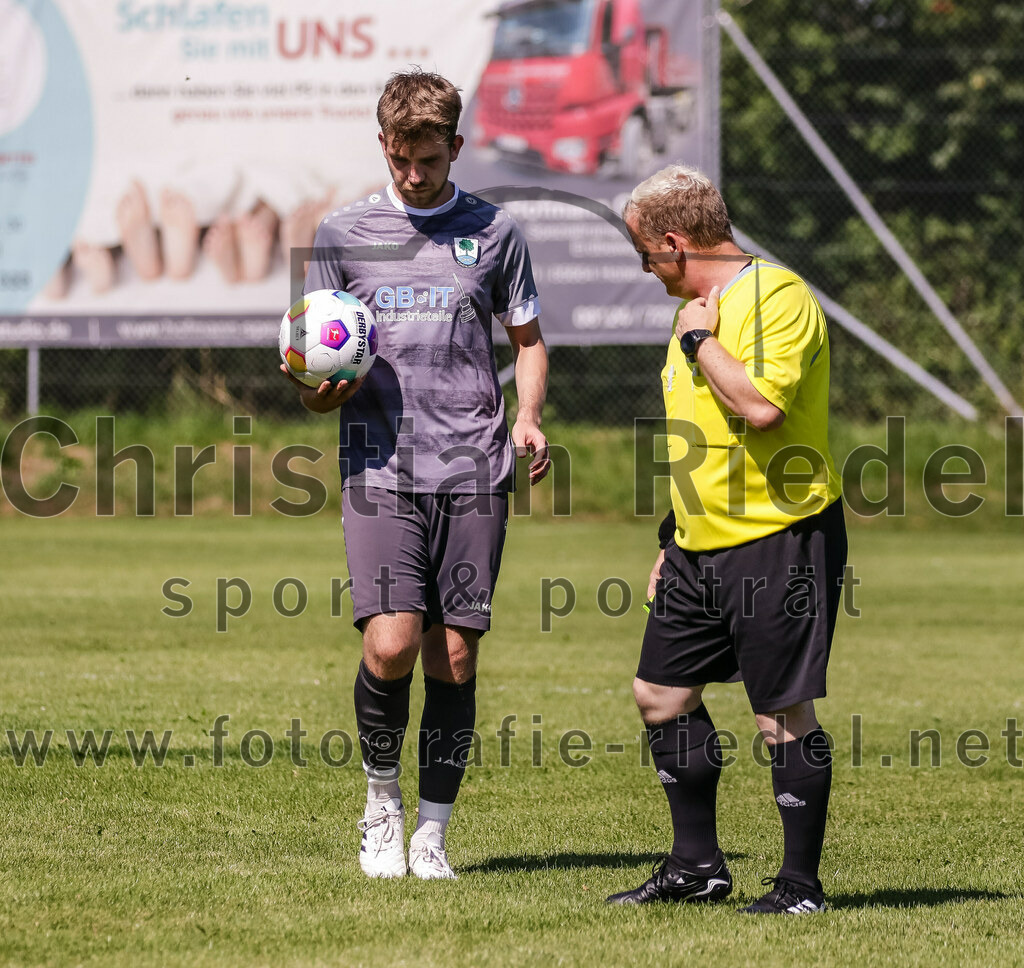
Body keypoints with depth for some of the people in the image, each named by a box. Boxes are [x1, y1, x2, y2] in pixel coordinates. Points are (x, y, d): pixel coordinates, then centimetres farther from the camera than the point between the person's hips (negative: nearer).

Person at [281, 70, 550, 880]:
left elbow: (528, 338, 18)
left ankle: (432, 833, 10)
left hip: (474, 475, 1)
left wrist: (528, 418, 1)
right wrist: (318, 392, -9)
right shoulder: (342, 234, 8)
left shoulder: (494, 232, 9)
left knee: (455, 657, 0)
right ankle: (381, 800, 9)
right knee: (391, 644, -15)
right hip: (381, 470, -1)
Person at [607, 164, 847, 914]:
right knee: (662, 694, 11)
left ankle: (801, 885, 3)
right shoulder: (698, 309, 16)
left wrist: (700, 340, -16)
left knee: (784, 714, -6)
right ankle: (697, 866, 21)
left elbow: (761, 404, -28)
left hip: (780, 542, -10)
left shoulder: (779, 296, -13)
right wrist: (674, 540, 24)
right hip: (704, 546, 10)